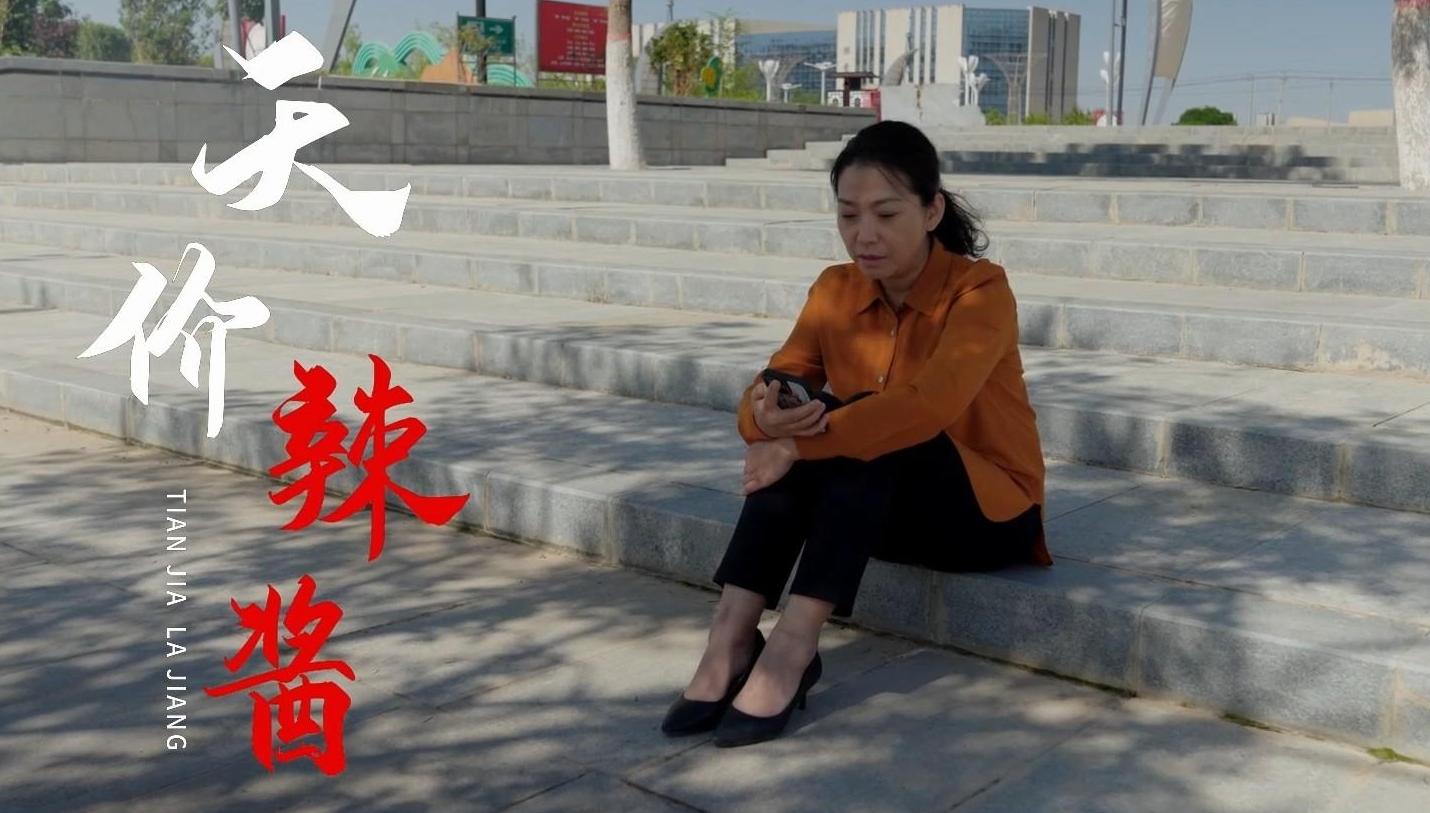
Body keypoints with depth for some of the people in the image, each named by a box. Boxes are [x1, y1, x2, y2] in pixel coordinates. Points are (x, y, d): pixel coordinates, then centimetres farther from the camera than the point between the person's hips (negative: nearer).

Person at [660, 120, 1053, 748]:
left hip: (988, 509, -4)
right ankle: (730, 641, -31)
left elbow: (929, 405, -35)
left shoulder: (980, 290, -18)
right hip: (876, 502, 5)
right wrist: (768, 416, -35)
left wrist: (797, 444, -38)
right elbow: (775, 386, -10)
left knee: (865, 428, -31)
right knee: (808, 424, -25)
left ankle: (790, 651, -36)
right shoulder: (836, 290, -1)